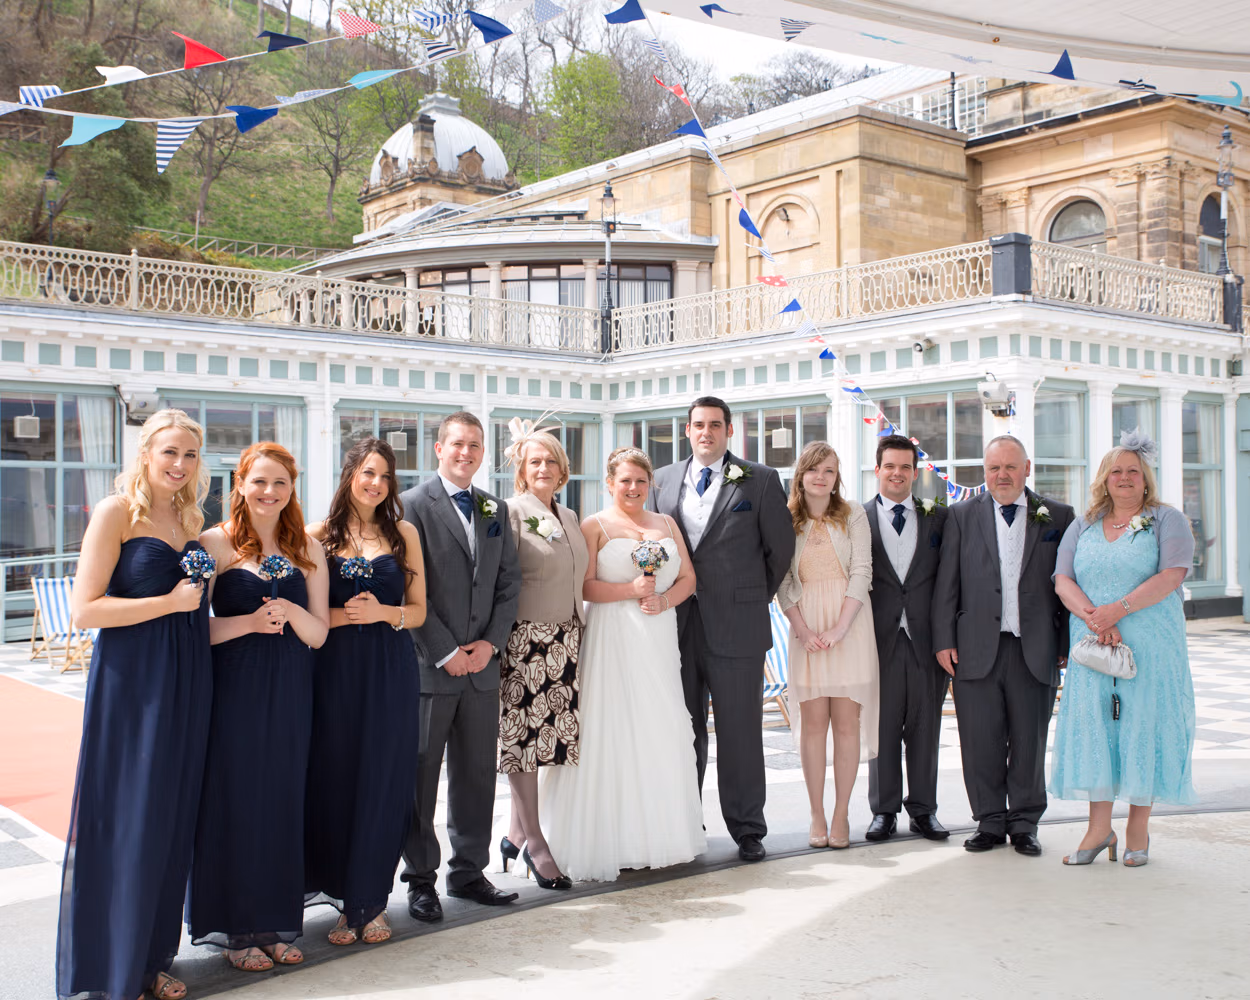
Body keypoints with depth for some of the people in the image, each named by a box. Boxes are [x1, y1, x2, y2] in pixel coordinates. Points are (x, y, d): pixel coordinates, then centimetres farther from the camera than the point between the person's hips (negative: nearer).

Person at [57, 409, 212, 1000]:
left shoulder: (190, 518, 13)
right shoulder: (117, 511, -8)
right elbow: (84, 609, -14)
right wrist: (170, 602, -15)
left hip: (186, 680, 7)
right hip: (130, 679, -7)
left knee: (171, 817, 12)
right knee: (122, 822, 1)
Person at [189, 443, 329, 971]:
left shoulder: (307, 549, 8)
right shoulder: (215, 543, -2)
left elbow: (319, 633, 7)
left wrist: (290, 611, -11)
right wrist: (250, 621, -18)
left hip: (290, 692, 3)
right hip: (233, 690, -3)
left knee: (283, 799, 7)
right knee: (235, 799, 1)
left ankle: (275, 922, 21)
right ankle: (236, 929, 15)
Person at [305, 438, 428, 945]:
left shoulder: (403, 533, 8)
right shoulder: (318, 535, 4)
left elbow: (418, 610, 9)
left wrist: (382, 612, -9)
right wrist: (343, 614, -14)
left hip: (390, 671, 1)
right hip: (334, 670, -1)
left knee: (383, 782, 2)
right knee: (334, 781, 2)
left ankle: (370, 902, 16)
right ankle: (346, 900, 17)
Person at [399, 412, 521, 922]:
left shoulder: (495, 510, 12)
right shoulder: (413, 505, -5)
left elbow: (509, 582, 11)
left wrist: (490, 642, -2)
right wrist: (447, 652, -13)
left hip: (482, 664, 5)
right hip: (429, 667, -5)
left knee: (477, 774, 11)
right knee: (420, 775, 4)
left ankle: (468, 871, 24)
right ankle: (420, 878, 16)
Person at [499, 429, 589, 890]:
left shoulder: (569, 517, 16)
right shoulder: (513, 512, -6)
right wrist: (500, 636, -14)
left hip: (564, 640, 7)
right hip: (525, 639, -7)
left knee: (554, 736, 6)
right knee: (524, 736, -2)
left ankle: (516, 833, 20)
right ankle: (535, 844, 8)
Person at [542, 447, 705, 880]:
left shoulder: (666, 524, 17)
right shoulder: (596, 526, 2)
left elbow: (688, 577, 13)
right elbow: (584, 586, -6)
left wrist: (664, 600, -6)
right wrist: (631, 590, -16)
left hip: (660, 639, 5)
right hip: (613, 641, -4)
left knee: (662, 729, 4)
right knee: (614, 731, -6)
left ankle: (662, 831, 14)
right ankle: (614, 838, -2)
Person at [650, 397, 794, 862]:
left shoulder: (760, 480, 0)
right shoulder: (662, 481, 11)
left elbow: (781, 547, 4)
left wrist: (755, 598, 8)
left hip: (736, 626, -3)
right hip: (677, 623, 3)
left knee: (740, 731, 3)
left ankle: (747, 828, 15)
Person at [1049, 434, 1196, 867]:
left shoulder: (1167, 521, 4)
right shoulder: (1083, 526, 14)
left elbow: (1171, 576, -10)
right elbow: (1063, 581, 4)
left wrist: (1119, 609, -20)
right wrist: (1092, 616, -15)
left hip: (1150, 648, -3)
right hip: (1093, 647, 3)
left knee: (1144, 729, 0)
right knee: (1094, 729, 0)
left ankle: (1138, 830, 11)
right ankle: (1099, 828, 7)